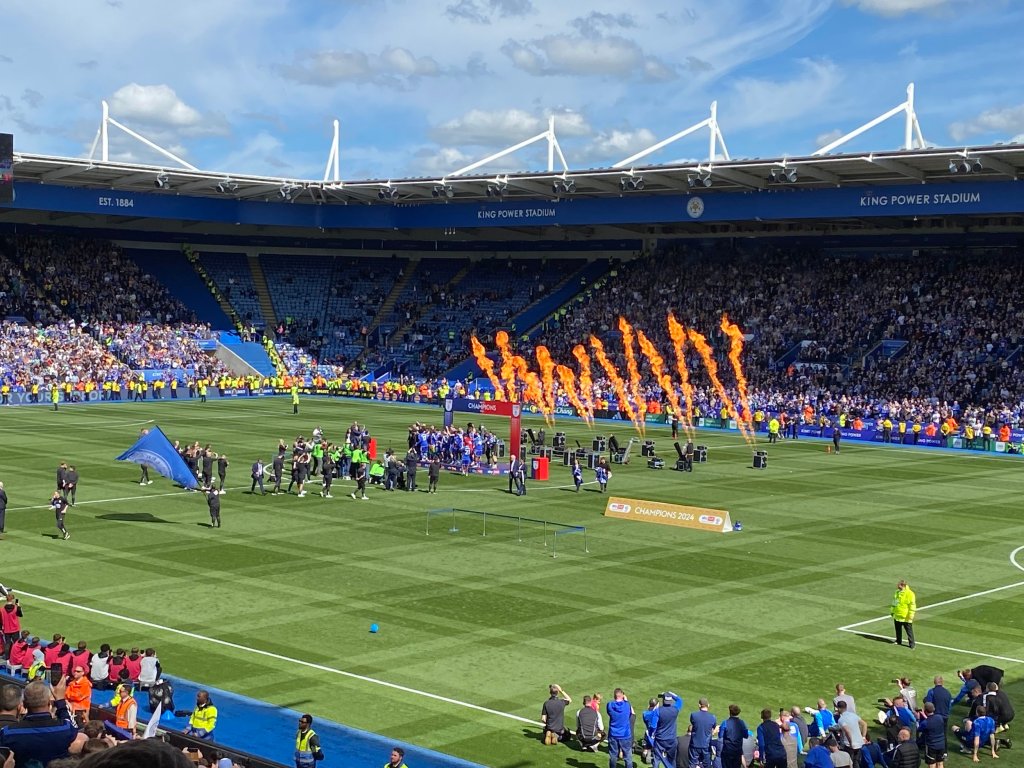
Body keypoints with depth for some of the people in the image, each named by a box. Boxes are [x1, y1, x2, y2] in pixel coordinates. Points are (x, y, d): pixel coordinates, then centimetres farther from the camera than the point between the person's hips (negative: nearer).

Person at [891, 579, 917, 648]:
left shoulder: (910, 594, -19)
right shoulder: (897, 592, 5)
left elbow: (912, 605, -18)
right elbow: (894, 602, 18)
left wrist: (911, 615, -20)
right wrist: (892, 611, 21)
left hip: (905, 617, -7)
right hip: (897, 616, 7)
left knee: (909, 630, 1)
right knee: (898, 630, 19)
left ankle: (912, 644, 9)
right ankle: (898, 641, 34)